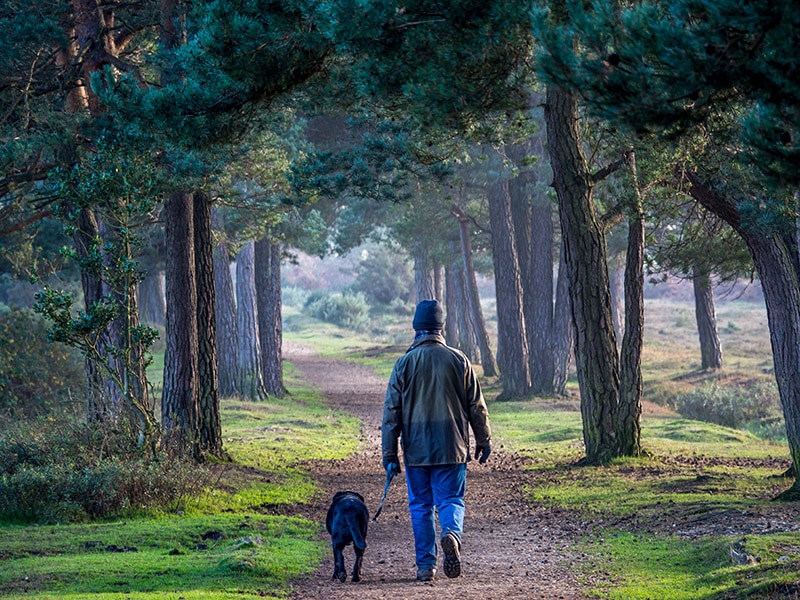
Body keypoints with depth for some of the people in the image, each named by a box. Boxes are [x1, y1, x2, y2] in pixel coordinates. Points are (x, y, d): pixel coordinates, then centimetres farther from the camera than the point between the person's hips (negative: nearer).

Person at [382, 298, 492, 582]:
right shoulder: (458, 360, 1)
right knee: (450, 499, 6)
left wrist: (390, 454, 4)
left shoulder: (405, 363, -1)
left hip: (416, 449, 0)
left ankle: (425, 565, 6)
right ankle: (451, 533, -25)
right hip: (452, 448, 0)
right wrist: (483, 441, 16)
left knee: (420, 505, 8)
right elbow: (476, 405, 6)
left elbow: (391, 412, -1)